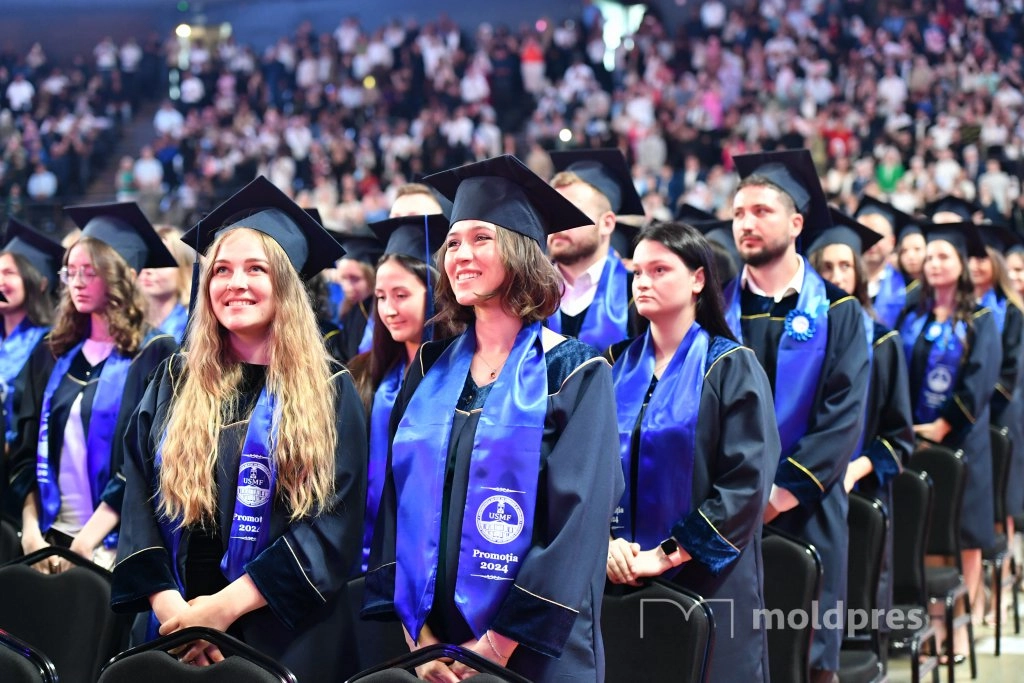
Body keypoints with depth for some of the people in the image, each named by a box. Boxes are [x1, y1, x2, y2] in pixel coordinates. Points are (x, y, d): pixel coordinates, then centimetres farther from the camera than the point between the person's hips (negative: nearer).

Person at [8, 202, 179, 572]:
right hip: (51, 537, 4)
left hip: (117, 544, -4)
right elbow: (27, 453, 9)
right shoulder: (51, 357, 11)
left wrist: (87, 541, -16)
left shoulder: (156, 356, -4)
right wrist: (31, 532, -6)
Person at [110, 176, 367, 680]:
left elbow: (336, 521, -9)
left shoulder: (329, 392, 0)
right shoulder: (175, 383, 8)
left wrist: (227, 604, -17)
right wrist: (166, 601, -14)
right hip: (174, 629, 2)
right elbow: (139, 502, 3)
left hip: (289, 638, -2)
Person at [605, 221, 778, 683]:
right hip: (619, 579, 4)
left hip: (705, 581, -4)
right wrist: (604, 540, -10)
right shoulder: (617, 367, 9)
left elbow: (746, 483, -12)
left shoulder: (731, 368, -4)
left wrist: (668, 553, -15)